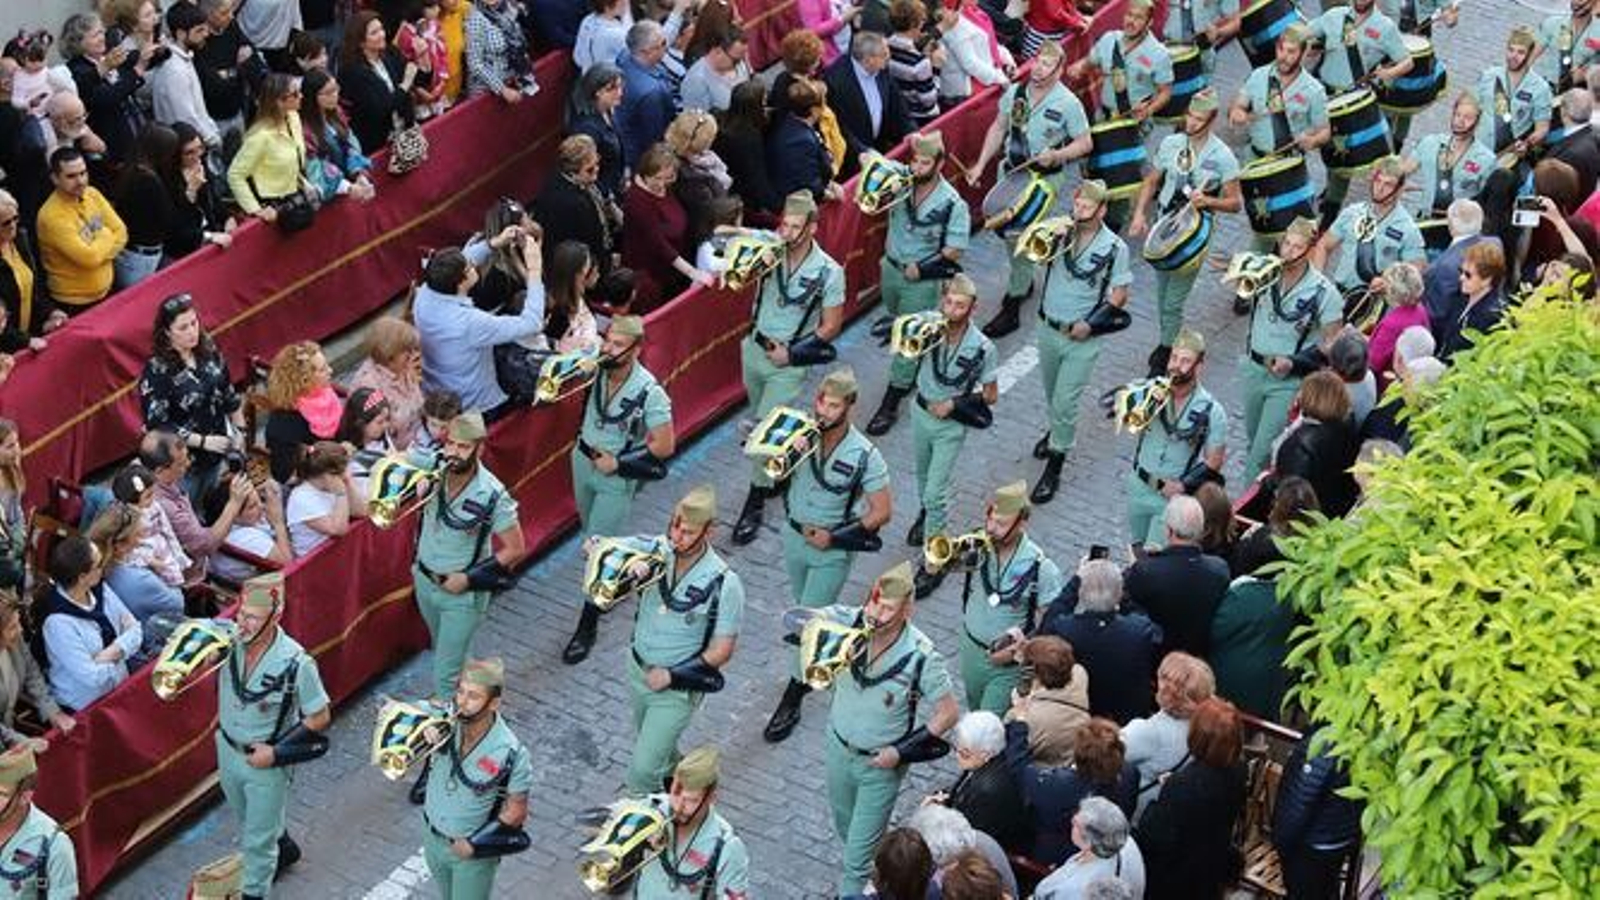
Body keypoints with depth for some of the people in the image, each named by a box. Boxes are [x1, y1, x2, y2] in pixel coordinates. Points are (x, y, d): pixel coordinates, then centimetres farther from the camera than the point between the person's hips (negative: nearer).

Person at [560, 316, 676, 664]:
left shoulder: (649, 392, -27)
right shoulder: (596, 369, -14)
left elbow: (665, 445, -20)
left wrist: (617, 462, -18)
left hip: (617, 478, -6)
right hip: (584, 461, 6)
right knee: (592, 531, 26)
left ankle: (587, 627, 12)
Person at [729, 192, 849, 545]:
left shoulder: (829, 272, -17)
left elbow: (831, 325, -10)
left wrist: (791, 353, -13)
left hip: (790, 362, -4)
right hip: (755, 347, 5)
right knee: (760, 420, 22)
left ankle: (756, 500, 7)